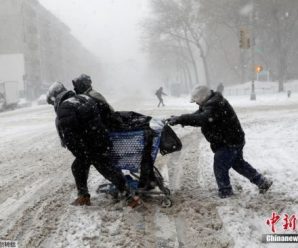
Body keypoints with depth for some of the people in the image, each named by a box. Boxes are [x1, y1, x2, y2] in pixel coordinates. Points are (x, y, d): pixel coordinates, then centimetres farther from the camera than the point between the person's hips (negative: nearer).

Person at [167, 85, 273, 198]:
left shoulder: (215, 105, -29)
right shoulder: (210, 103, 5)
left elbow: (202, 119, -43)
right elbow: (197, 115, 5)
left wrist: (180, 119, -42)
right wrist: (179, 119, -11)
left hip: (230, 143, -11)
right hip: (234, 139, 11)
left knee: (220, 166, -3)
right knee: (238, 163, 22)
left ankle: (225, 191, 13)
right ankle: (262, 181, 31)